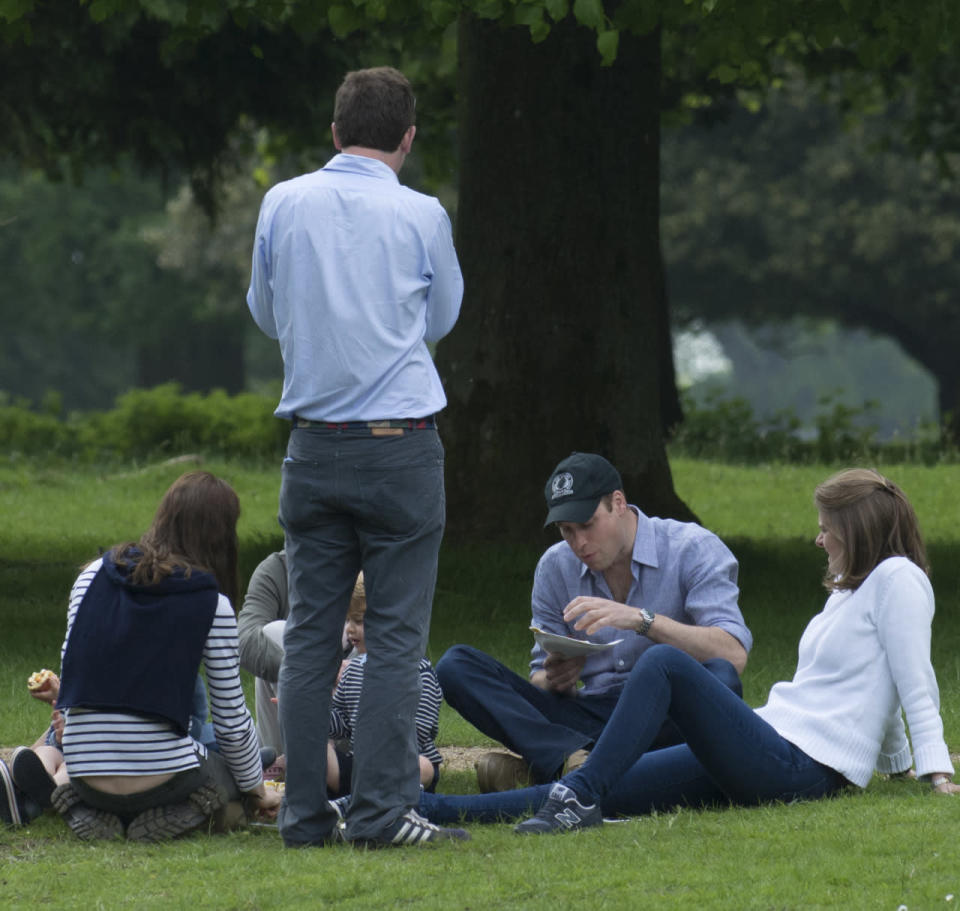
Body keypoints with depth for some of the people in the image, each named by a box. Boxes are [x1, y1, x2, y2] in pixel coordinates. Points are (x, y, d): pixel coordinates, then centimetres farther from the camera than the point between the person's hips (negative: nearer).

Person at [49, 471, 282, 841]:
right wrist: (257, 792, 15)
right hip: (158, 776, -4)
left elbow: (70, 664, 9)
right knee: (234, 767, 27)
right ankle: (176, 812, -4)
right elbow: (232, 722, -2)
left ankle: (91, 810, 5)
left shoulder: (94, 575, 3)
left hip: (85, 771, 4)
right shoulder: (212, 605, -6)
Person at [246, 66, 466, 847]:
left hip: (314, 448, 3)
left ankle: (305, 812, 7)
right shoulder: (420, 216, -5)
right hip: (401, 446, -3)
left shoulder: (284, 205, 2)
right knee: (396, 635, -1)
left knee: (310, 632, 7)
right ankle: (382, 810, -5)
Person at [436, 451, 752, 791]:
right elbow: (542, 679, 14)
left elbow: (734, 655, -19)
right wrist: (553, 680, -12)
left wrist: (644, 620, -29)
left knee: (720, 678, -39)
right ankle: (575, 756, -38)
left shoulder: (694, 550, -4)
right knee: (456, 665, -12)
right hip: (590, 718, 4)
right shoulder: (555, 568, 10)